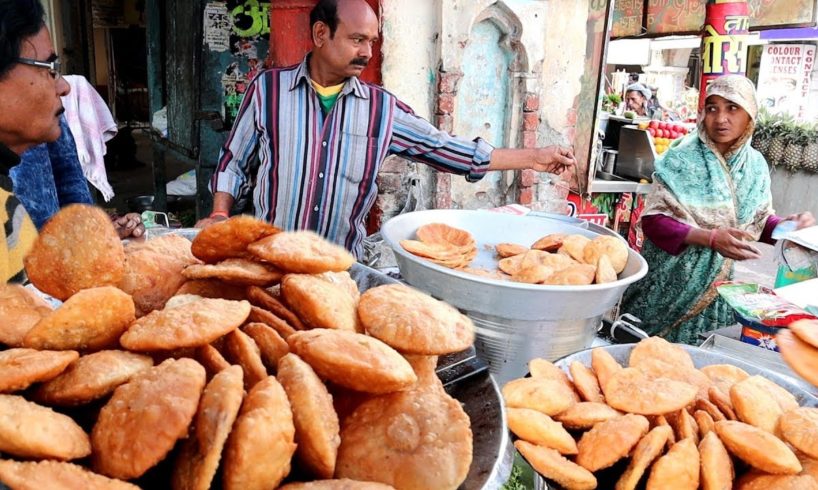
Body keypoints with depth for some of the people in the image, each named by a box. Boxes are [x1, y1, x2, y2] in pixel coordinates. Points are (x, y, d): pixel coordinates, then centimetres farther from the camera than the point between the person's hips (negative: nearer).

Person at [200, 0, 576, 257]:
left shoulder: (381, 107, 0)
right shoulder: (267, 88, -2)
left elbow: (443, 147, 1)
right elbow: (234, 161, 8)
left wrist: (532, 158, 0)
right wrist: (219, 215, -6)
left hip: (344, 265, 1)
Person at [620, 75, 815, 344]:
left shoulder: (755, 165, 2)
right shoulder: (682, 157, -13)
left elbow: (759, 220, 12)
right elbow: (654, 220, -17)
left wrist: (788, 224, -9)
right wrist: (710, 238, -28)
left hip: (716, 282, 4)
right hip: (670, 280, -4)